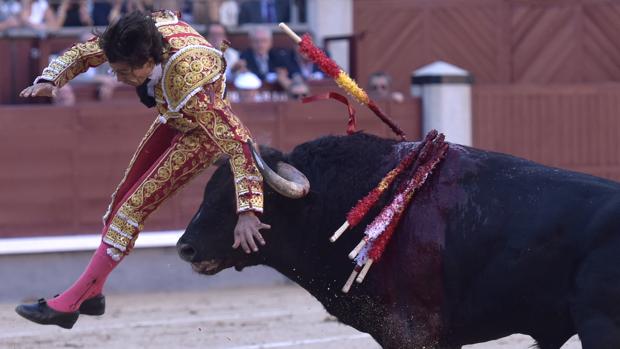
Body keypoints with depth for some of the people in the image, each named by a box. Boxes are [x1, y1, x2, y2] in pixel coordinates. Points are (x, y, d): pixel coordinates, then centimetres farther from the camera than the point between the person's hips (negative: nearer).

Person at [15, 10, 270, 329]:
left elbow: (238, 144, -43)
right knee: (123, 196, 13)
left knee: (134, 207, -11)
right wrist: (49, 81, -27)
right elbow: (81, 53, -8)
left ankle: (68, 305, -5)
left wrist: (247, 212, -47)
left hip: (202, 132, -8)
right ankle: (92, 294, 28)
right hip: (172, 120, 8)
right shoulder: (140, 35, -26)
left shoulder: (189, 82, -43)